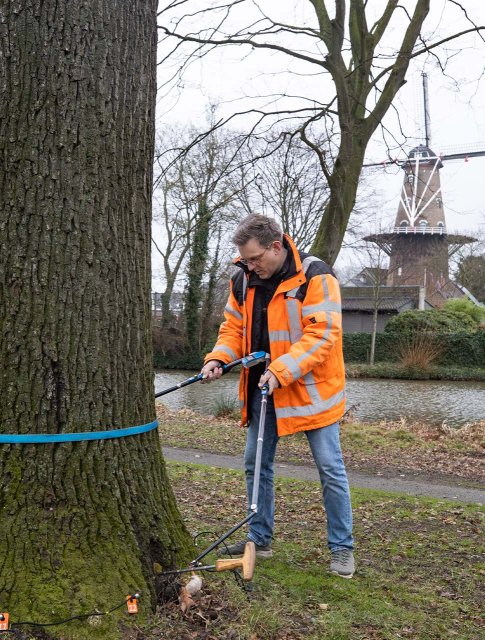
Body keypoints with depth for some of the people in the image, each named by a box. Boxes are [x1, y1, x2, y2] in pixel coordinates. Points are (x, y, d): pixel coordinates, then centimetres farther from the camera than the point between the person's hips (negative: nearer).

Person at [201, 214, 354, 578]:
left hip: (310, 388, -6)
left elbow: (321, 334, -24)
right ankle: (260, 539, 28)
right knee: (256, 463, 12)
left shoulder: (315, 277, -18)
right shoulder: (243, 280, 2)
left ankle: (342, 548, 14)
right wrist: (218, 358, -11)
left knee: (330, 469, 1)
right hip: (263, 389, 6)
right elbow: (234, 328, 9)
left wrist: (281, 370, -31)